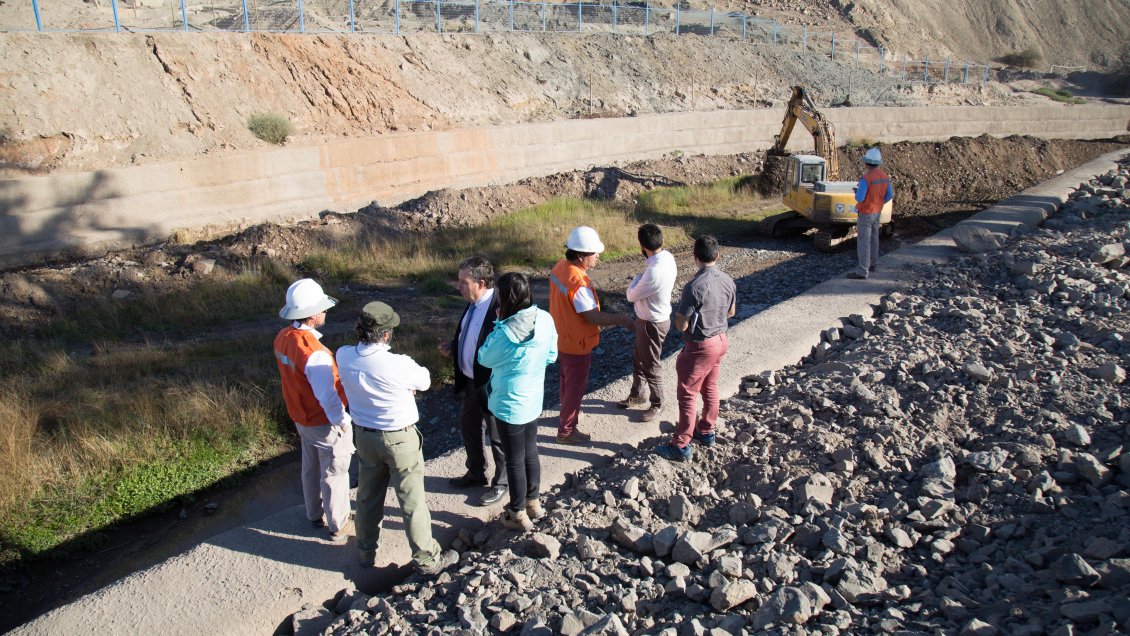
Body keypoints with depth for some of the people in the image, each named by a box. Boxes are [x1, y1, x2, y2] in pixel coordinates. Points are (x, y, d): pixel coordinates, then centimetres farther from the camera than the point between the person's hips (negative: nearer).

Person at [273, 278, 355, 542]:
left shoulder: (283, 338, -6)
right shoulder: (314, 352, -34)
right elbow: (327, 395, -30)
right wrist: (343, 421, -16)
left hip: (301, 418, 8)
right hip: (325, 423, -8)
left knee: (311, 468, 26)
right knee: (334, 475, 11)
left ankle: (315, 515, 46)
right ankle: (338, 526, 27)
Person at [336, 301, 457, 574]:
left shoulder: (343, 356, -14)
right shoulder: (397, 365, -31)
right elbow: (424, 381, -11)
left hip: (364, 436, 6)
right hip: (400, 439, -5)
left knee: (368, 497, 23)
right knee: (412, 502, 9)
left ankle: (366, 552, 41)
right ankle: (427, 559, 23)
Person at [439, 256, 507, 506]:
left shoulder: (499, 310, -27)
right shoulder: (471, 304, -1)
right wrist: (452, 347, -3)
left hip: (492, 385, -9)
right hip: (470, 382, 9)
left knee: (498, 437, 12)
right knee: (468, 428, 25)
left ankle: (501, 483, 34)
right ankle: (476, 474, 47)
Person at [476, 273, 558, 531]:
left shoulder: (505, 333, -29)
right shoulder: (545, 319, -12)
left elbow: (485, 358, -9)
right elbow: (551, 356, 2)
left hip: (510, 404, -6)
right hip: (534, 399, 6)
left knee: (514, 459, 11)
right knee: (530, 452, 24)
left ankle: (519, 515, 27)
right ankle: (533, 503, 41)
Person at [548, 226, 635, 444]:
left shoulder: (560, 267, -5)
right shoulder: (578, 283, -33)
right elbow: (594, 317, -30)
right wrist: (622, 319, -18)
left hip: (562, 338, 9)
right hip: (577, 345, -9)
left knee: (567, 379, 28)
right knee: (576, 386, 10)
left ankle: (567, 412, 50)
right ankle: (566, 431, 24)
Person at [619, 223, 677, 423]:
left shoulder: (654, 272, -36)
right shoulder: (667, 256, -7)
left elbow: (631, 296, -21)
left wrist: (638, 277, -7)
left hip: (652, 324, -9)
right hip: (648, 319, 9)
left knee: (650, 367, 12)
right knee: (638, 359, 26)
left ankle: (657, 405, 32)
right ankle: (637, 394, 46)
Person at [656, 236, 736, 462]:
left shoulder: (694, 286, -27)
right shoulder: (728, 281, -3)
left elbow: (681, 326, -22)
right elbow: (731, 312, 13)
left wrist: (678, 313, -2)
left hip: (700, 346, -7)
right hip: (721, 340, 8)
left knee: (687, 395, 3)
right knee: (710, 388, 23)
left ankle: (681, 446, 10)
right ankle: (706, 432, 38)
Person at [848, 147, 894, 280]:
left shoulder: (865, 178, -25)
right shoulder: (884, 176, -1)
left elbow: (859, 198, -24)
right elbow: (890, 195, 5)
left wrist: (856, 192, -1)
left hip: (866, 213, -8)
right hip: (877, 212, 8)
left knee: (863, 241, -6)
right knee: (873, 238, 20)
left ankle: (862, 271, -7)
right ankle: (871, 264, 34)